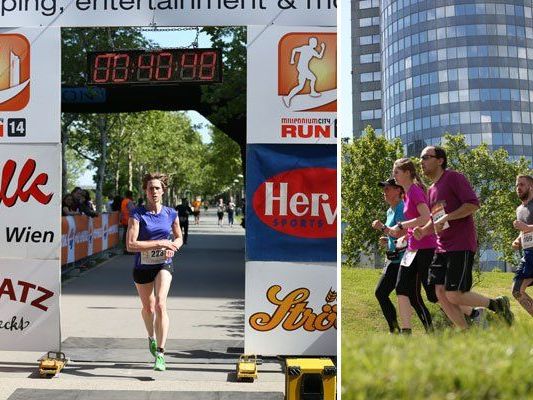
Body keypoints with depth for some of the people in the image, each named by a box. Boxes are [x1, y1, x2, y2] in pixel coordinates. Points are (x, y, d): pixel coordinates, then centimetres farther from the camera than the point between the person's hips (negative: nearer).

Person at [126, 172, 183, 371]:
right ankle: (151, 337, 50)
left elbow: (179, 238, 14)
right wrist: (160, 243, -24)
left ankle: (160, 353, -18)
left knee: (160, 304, -20)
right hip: (142, 266, 0)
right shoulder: (137, 214, -13)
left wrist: (173, 247, -10)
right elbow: (131, 245, -21)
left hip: (163, 265, 0)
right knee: (148, 307, 18)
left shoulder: (171, 214, -2)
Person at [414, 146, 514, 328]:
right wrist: (423, 230, 8)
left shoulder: (453, 178, -6)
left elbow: (473, 204, -17)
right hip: (442, 248, 9)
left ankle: (497, 304, 8)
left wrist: (446, 218, -21)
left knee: (454, 296, -13)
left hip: (461, 246, -8)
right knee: (441, 293, -1)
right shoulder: (431, 190, 19)